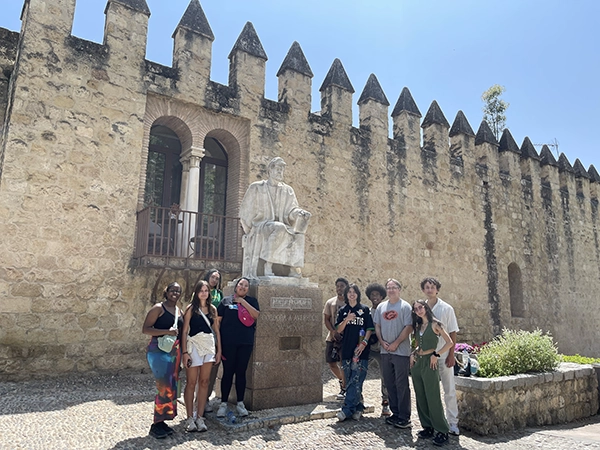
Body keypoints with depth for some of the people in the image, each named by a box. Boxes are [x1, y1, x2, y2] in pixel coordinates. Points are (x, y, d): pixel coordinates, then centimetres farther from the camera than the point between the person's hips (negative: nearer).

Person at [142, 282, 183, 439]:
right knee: (165, 388, -9)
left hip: (174, 352, 7)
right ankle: (156, 425, 5)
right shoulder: (158, 308, -8)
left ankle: (161, 421, 22)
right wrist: (167, 331, -22)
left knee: (171, 388, 9)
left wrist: (181, 353, 13)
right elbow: (145, 329, -13)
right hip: (158, 351, -7)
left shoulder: (180, 311, 13)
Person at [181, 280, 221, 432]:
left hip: (209, 346, 4)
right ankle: (190, 418, 9)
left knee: (204, 382, 6)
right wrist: (185, 352, -10)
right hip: (194, 345, -4)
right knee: (191, 383, 0)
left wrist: (219, 350, 8)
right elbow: (185, 331, -4)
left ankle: (199, 418, 14)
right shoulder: (191, 308, -2)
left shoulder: (212, 309, 10)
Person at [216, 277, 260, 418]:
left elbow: (256, 315, -9)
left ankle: (240, 403, 20)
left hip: (245, 343, 1)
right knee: (227, 372, 5)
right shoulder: (226, 301, 3)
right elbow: (218, 320, 2)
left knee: (241, 372, 9)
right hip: (228, 342, -1)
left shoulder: (251, 301, 8)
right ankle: (223, 404, 16)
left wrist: (243, 301, -11)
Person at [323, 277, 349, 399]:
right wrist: (333, 332, -12)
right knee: (331, 363, 7)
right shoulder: (330, 302, 7)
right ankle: (341, 380, 33)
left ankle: (344, 389, 12)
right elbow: (326, 319, 4)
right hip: (332, 337, 3)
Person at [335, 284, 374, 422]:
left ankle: (347, 409, -7)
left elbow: (369, 329, 2)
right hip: (346, 349, 4)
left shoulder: (364, 309, 3)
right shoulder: (343, 311, 12)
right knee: (349, 381, 7)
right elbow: (338, 330, 6)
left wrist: (364, 343, -11)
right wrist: (347, 319, -10)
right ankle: (358, 407, 18)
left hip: (360, 350, -4)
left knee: (355, 381, -8)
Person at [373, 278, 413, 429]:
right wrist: (382, 342, -2)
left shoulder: (405, 306, -5)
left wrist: (396, 343, -14)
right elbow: (377, 326, 12)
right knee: (389, 383, 12)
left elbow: (409, 327, -11)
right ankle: (395, 413, 24)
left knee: (402, 384, -2)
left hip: (401, 351, -6)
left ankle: (404, 418, 7)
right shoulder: (381, 306, 11)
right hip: (385, 351, 6)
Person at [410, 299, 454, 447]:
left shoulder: (434, 324, -7)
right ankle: (428, 427, 20)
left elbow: (449, 342, -10)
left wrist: (436, 355, -13)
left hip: (429, 363, -7)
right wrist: (413, 354, 6)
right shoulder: (417, 326, 12)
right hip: (417, 363, 7)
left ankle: (442, 431, 4)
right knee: (421, 398, 10)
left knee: (433, 398, -5)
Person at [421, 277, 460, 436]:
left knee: (449, 390, 4)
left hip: (443, 355, -2)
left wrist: (451, 355, -7)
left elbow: (452, 333, -3)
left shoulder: (446, 308, -3)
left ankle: (453, 422, 16)